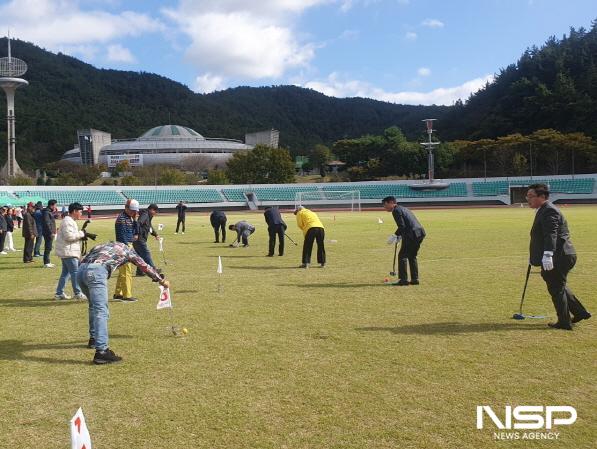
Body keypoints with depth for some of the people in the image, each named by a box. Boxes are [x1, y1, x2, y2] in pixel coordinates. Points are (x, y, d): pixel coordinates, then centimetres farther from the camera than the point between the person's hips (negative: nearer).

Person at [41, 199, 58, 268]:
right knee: (48, 248, -9)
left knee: (48, 248, 15)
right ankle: (46, 263, -7)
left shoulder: (50, 212, 15)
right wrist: (51, 232, -22)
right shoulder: (46, 212, -14)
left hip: (50, 233, 10)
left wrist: (55, 212, 13)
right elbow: (47, 223, -21)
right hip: (48, 233, -10)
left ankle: (48, 262, 23)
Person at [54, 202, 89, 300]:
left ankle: (59, 293, 18)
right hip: (68, 252, -11)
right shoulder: (68, 221, -15)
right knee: (75, 272, -5)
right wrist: (82, 234, -16)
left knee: (66, 272, 14)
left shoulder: (71, 221, 18)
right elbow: (69, 236, -24)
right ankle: (78, 293, 0)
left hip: (66, 252, 11)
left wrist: (83, 235, 7)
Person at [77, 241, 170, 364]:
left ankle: (94, 338, 38)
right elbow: (145, 267, 31)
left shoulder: (108, 245, 35)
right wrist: (162, 280, 44)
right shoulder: (128, 249, 22)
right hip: (96, 272, -7)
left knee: (94, 306, 28)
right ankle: (101, 351, -23)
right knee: (101, 311, -13)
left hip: (81, 270, 7)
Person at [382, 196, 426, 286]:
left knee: (402, 255, -2)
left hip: (412, 235, -10)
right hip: (420, 233, 10)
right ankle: (415, 279, 19)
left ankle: (403, 279, -2)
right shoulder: (403, 208, 24)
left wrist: (395, 236, -10)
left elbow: (402, 226, -16)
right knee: (412, 256, 18)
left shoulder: (396, 210, -6)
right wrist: (399, 237, 21)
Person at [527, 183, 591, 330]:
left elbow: (551, 235, -30)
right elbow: (541, 236, 24)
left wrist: (547, 255, -39)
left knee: (556, 289, 0)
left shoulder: (549, 211, -17)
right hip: (560, 257, 11)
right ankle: (580, 312, 31)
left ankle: (564, 323, 12)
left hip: (559, 257, -11)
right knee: (559, 286, 22)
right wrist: (534, 257, 27)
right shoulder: (544, 210, 16)